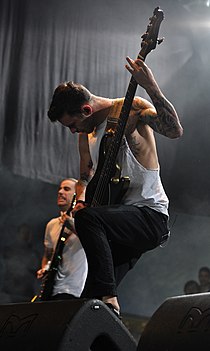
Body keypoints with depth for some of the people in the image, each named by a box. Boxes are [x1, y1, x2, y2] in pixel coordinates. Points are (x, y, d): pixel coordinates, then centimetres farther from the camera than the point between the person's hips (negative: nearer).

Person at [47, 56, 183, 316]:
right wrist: (80, 201, 1)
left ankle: (108, 302, -34)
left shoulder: (133, 109, -10)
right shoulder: (86, 135, 13)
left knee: (87, 219, -34)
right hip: (119, 221, 9)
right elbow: (85, 177, 24)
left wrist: (151, 87, -38)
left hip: (150, 215, -9)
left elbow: (175, 131, -28)